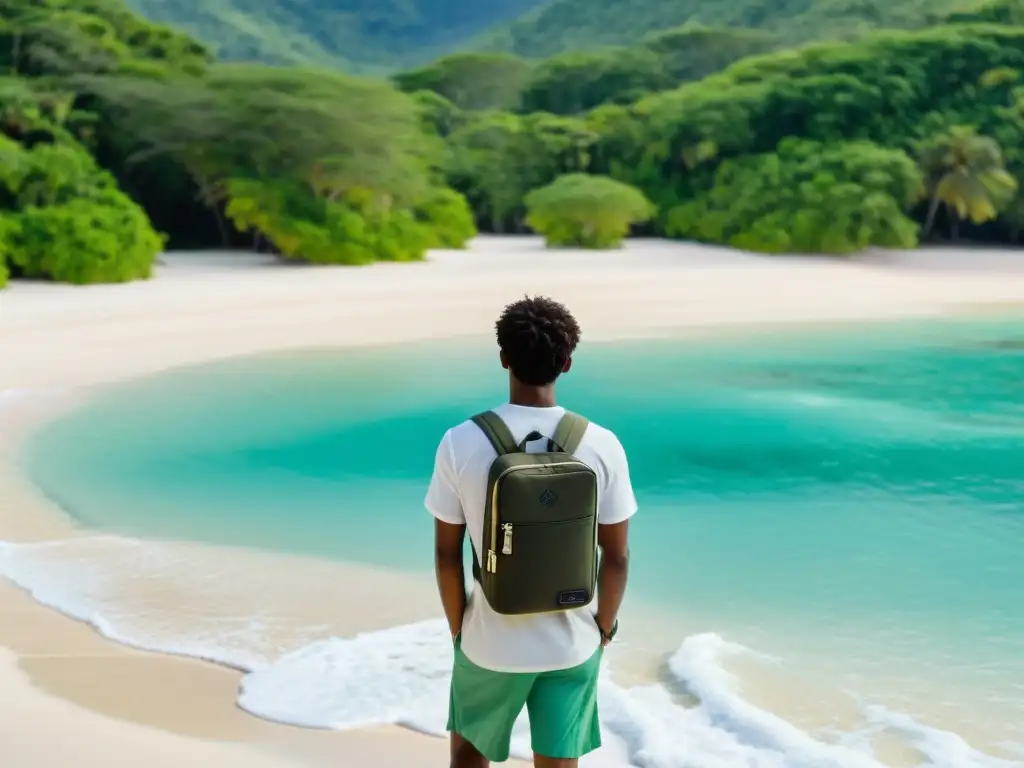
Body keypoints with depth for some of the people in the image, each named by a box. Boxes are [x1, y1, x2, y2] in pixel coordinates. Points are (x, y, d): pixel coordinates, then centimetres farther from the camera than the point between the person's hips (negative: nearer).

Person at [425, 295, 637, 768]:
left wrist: (457, 628, 7)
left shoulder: (460, 444, -16)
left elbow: (446, 554, -8)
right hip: (572, 643, 1)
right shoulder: (601, 446, -14)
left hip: (491, 641, 0)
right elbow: (617, 557, -7)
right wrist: (605, 624, 11)